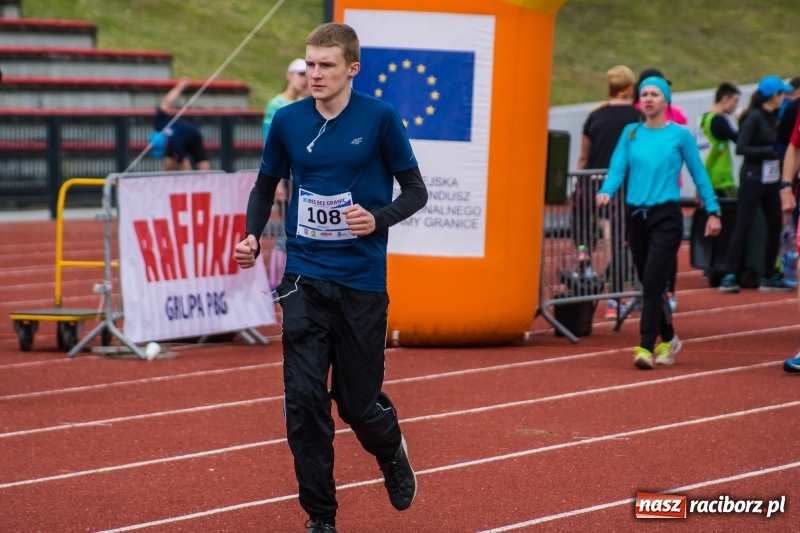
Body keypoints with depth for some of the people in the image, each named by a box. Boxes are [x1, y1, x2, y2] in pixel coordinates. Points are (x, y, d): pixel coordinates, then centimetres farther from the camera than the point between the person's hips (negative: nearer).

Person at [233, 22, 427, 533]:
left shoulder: (380, 118, -7)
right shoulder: (288, 121, 1)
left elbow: (416, 190, -1)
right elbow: (266, 185, 16)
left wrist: (378, 219, -20)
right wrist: (253, 235, -2)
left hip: (362, 281, -2)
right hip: (305, 279, 2)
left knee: (357, 400, 4)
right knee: (304, 399, -7)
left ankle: (392, 452, 41)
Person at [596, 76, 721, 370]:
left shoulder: (680, 135, -1)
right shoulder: (630, 133, 9)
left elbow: (699, 174, 4)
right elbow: (617, 168, 2)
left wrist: (713, 211, 2)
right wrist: (606, 191, -18)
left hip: (666, 216, -4)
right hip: (636, 214, 4)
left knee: (653, 281, -14)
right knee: (649, 282, 11)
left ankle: (647, 346, -16)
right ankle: (668, 340, 28)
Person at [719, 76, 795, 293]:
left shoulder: (774, 117, 9)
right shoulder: (754, 118, -13)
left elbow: (778, 144, 11)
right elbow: (741, 148, -19)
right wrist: (769, 151, -20)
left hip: (771, 180, 8)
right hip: (753, 179, -8)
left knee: (775, 226, 8)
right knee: (743, 227, -6)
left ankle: (769, 277, 17)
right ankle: (729, 276, -2)